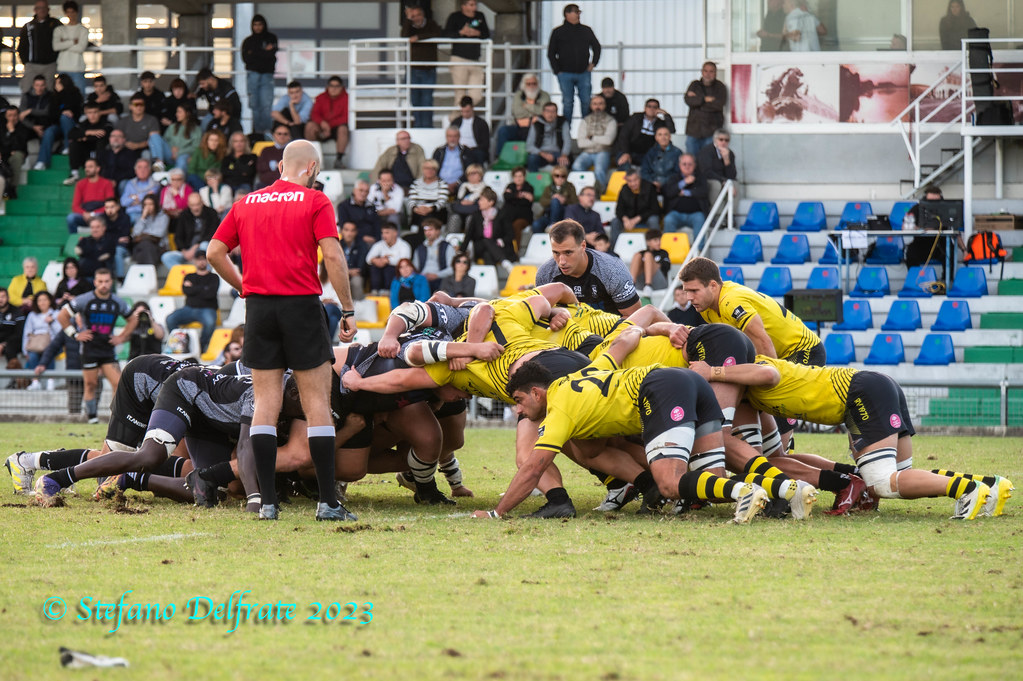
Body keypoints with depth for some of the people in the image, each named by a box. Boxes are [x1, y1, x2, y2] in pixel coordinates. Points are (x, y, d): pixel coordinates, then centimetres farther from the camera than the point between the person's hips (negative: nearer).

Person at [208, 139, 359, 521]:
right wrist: (347, 309, -5)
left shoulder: (246, 203, 12)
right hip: (301, 304, -4)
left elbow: (215, 252, 11)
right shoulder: (315, 202, -1)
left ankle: (267, 501, 1)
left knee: (265, 403, 6)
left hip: (258, 304, 4)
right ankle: (327, 501, -4)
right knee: (317, 402, 0)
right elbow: (332, 255, -10)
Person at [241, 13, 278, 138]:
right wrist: (264, 53, -2)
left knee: (266, 104, -12)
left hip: (267, 75, -2)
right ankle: (257, 130, 1)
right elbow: (245, 58, 0)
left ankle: (266, 130, -13)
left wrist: (254, 53, -1)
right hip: (252, 74, 2)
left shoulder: (271, 38, 10)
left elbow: (272, 55, -4)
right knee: (254, 105, -2)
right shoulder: (248, 41, 14)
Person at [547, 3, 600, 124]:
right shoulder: (558, 32, 3)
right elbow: (551, 53, 6)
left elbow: (596, 47, 23)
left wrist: (593, 63, 10)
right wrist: (557, 70, -3)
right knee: (567, 102, 2)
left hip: (583, 72, 2)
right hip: (565, 74, -2)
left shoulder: (586, 31, 10)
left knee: (586, 102, 0)